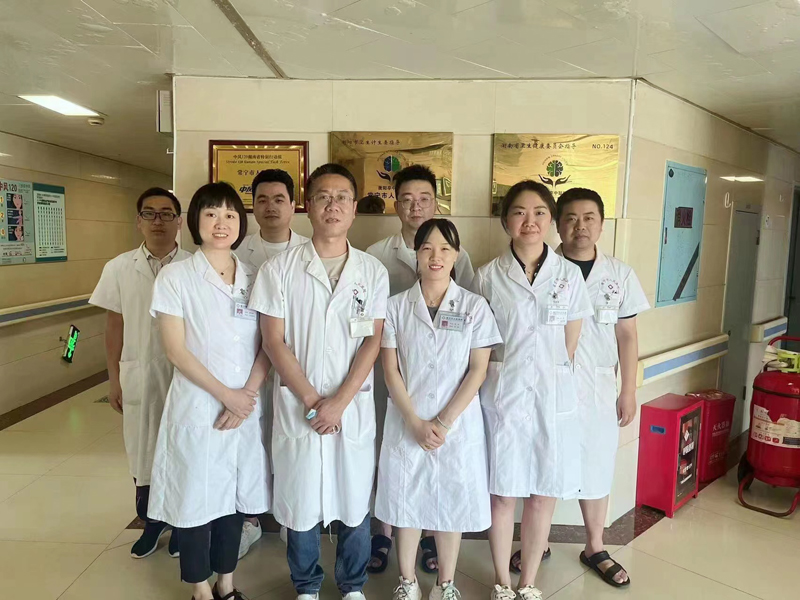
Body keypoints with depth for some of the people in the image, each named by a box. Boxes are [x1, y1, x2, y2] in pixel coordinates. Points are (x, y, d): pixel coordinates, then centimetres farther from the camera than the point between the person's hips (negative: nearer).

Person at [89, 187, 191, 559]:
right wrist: (114, 378, 6)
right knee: (142, 451, 13)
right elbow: (114, 327, 6)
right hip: (138, 376, 2)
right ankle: (152, 522, 35)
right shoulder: (119, 268, 1)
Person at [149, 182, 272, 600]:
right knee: (196, 499, 7)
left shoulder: (255, 278, 5)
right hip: (197, 408, -3)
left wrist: (246, 396, -10)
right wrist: (226, 394, -14)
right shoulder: (175, 276, -5)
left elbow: (267, 345, 3)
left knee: (234, 497, 14)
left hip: (248, 409, 4)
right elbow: (175, 349, -10)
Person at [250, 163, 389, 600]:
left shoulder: (373, 272, 2)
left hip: (354, 406, 1)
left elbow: (373, 341, -2)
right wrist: (312, 400, -9)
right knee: (300, 500, 10)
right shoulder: (279, 269, -2)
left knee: (354, 499, 11)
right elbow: (274, 342, -4)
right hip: (296, 405, -1)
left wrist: (339, 402, -11)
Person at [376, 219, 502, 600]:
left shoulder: (474, 306, -3)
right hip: (407, 422, 1)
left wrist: (444, 422, -11)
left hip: (458, 424, 0)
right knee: (405, 500, 11)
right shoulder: (396, 306, -1)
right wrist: (416, 422, -10)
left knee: (452, 502, 10)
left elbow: (478, 370, -5)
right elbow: (390, 370, -2)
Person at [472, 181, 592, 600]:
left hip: (553, 396, 2)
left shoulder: (569, 275, 2)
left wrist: (551, 375, 4)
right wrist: (505, 376, 0)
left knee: (544, 496, 10)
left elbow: (570, 346, 7)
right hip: (503, 395, -1)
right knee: (503, 495, 9)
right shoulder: (487, 276, -2)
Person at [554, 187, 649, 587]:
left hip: (597, 390, 2)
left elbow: (627, 336, 7)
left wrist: (629, 391, 5)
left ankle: (595, 549, 33)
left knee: (595, 468, 13)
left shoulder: (619, 274, 2)